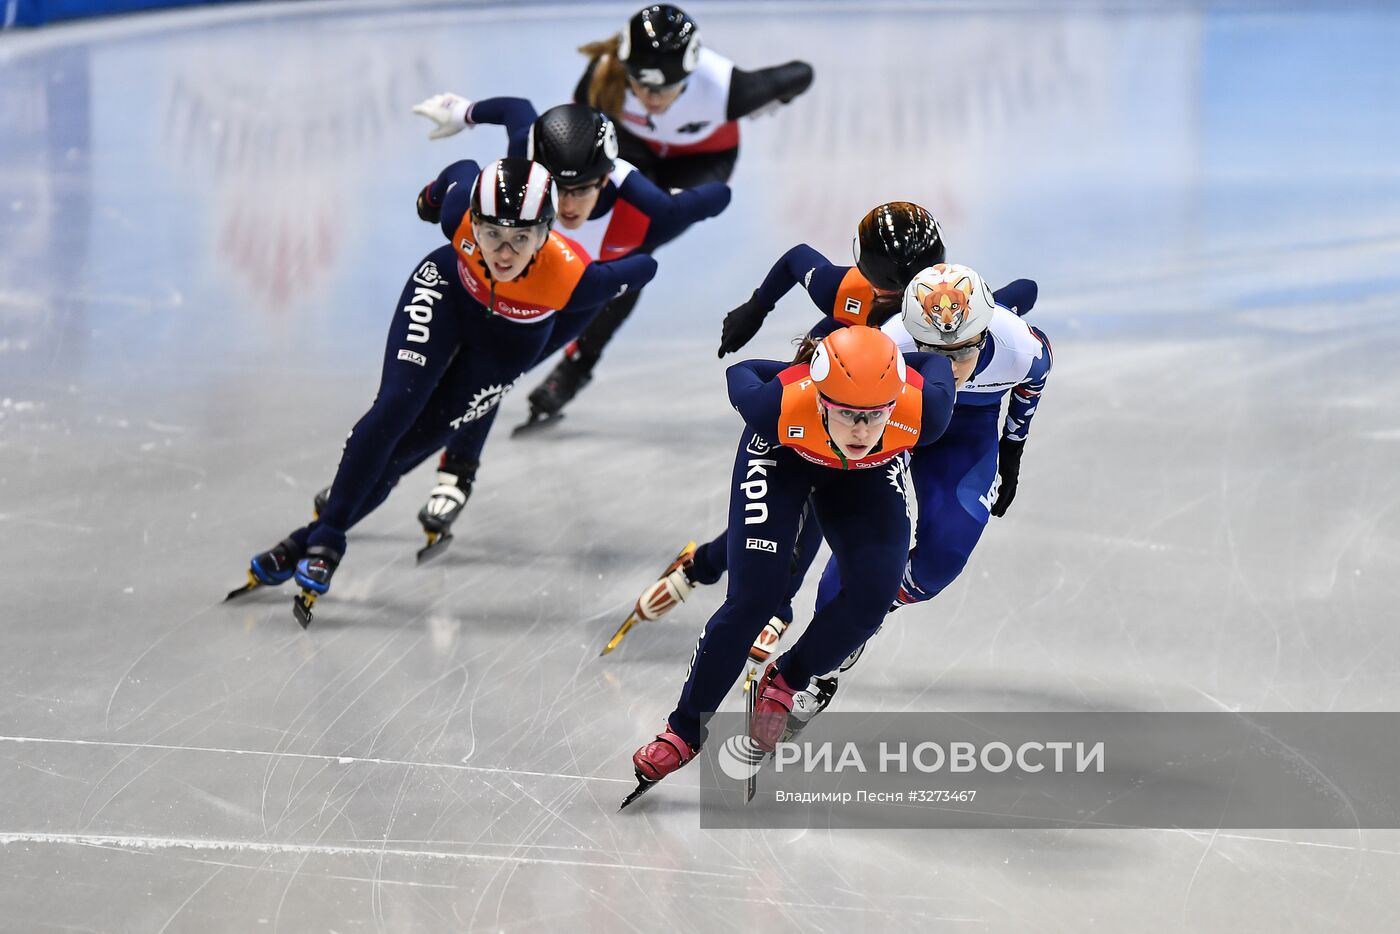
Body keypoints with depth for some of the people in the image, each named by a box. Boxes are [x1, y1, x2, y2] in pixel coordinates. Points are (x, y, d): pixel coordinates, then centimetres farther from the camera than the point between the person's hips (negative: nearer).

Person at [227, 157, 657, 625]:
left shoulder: (572, 278, -42)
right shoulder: (460, 215, -37)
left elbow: (642, 268, -24)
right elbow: (463, 171, -13)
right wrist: (434, 193, 11)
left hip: (512, 339, 0)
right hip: (447, 291, 0)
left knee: (408, 447, -3)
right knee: (396, 408, -18)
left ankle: (309, 542, 9)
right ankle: (326, 536, -7)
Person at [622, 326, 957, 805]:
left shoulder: (922, 412, -40)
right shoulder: (779, 405, -42)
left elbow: (936, 362, -16)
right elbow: (742, 373, -18)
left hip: (868, 474, 2)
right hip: (781, 454, -2)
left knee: (875, 590, -16)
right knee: (754, 597, -11)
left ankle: (784, 682, 9)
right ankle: (684, 730, 6)